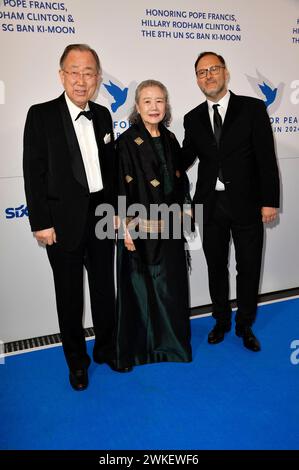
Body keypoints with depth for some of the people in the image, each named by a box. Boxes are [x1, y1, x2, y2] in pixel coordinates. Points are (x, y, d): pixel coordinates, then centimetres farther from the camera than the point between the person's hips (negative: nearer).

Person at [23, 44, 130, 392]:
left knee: (105, 288, 16)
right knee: (70, 295, 10)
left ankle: (106, 347, 37)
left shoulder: (103, 115, 7)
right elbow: (34, 173, -10)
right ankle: (76, 359, 30)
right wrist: (41, 223, -13)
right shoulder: (41, 115, -8)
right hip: (64, 222, -4)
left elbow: (110, 168, 11)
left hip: (102, 216, 5)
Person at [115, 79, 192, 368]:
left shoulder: (170, 139, 8)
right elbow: (120, 187, -13)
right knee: (141, 286, 7)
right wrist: (126, 227, -17)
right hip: (141, 227, -6)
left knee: (171, 285, 16)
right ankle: (140, 344, 28)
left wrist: (182, 211, 10)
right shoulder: (127, 142, -10)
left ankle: (170, 338, 37)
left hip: (169, 227, 6)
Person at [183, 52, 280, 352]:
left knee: (248, 268, 9)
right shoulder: (193, 118, 7)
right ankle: (221, 321, 34)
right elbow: (184, 159, 10)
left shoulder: (252, 108, -2)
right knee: (216, 267, 13)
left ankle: (245, 326, 29)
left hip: (246, 203, -2)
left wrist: (269, 201, -10)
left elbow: (266, 158, -5)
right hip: (210, 205, 3)